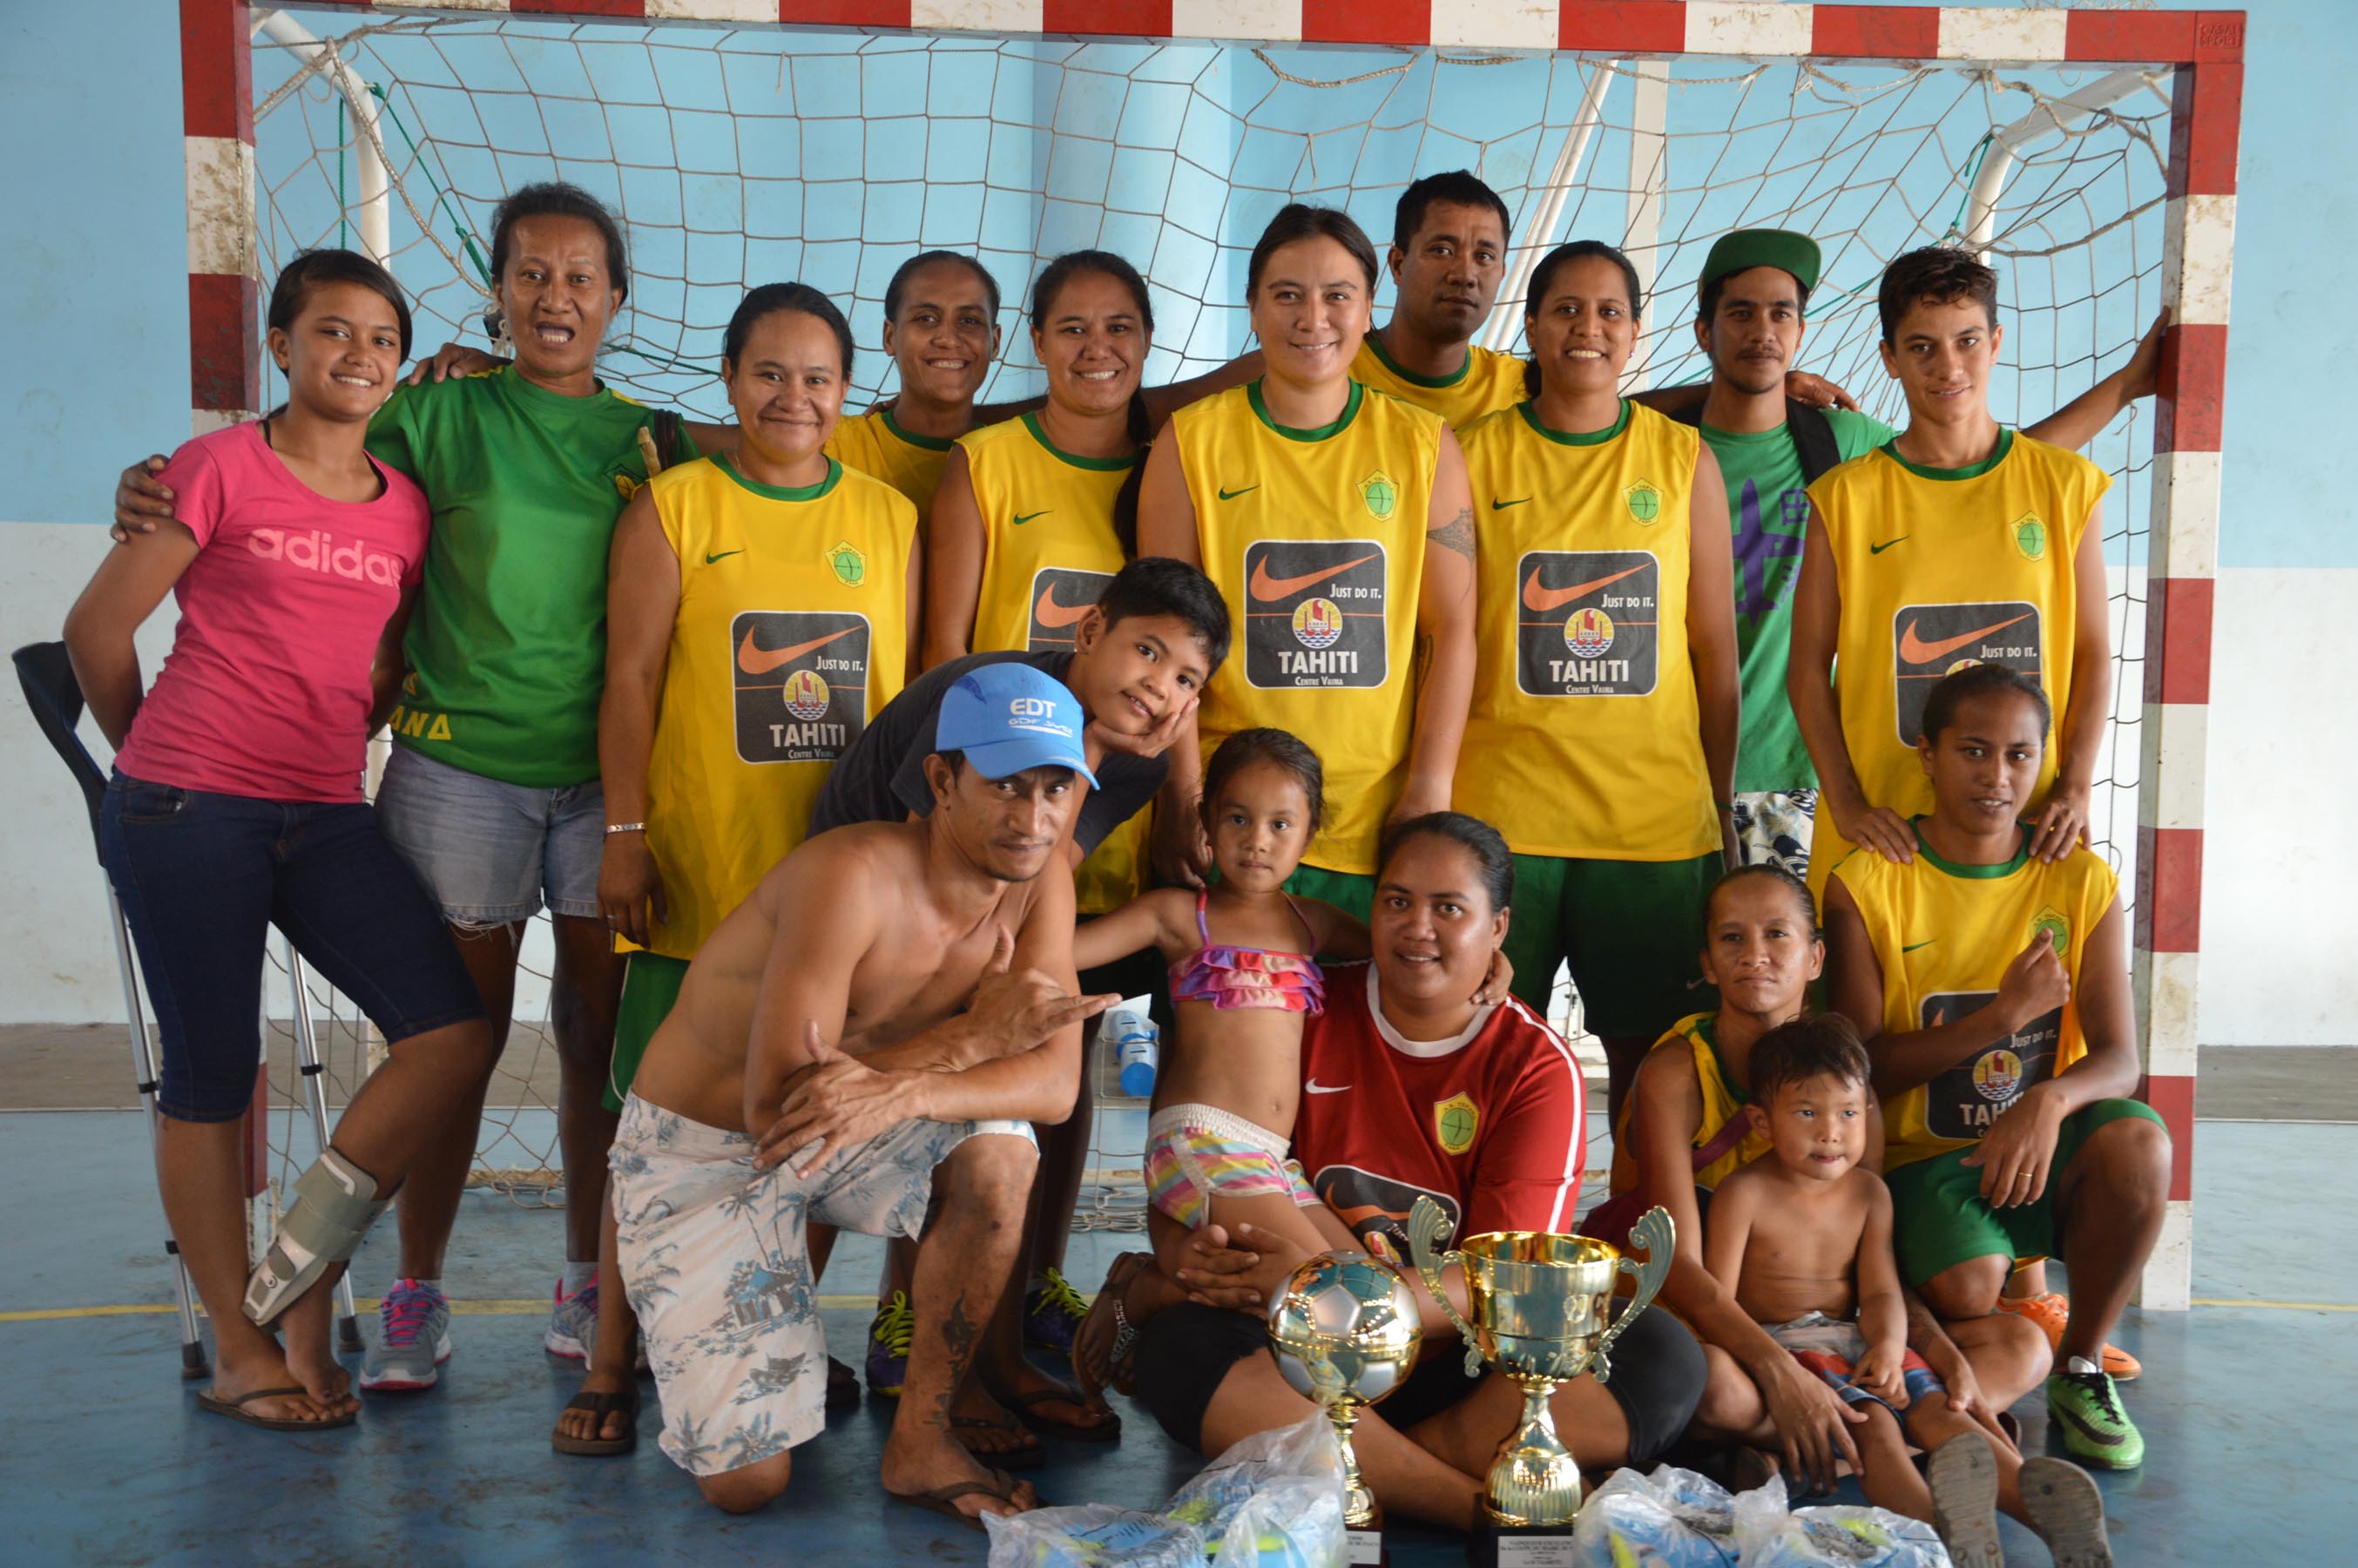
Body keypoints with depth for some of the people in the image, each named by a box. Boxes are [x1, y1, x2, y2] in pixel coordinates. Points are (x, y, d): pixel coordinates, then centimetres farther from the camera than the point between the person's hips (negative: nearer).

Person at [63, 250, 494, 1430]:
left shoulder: (407, 509, 12)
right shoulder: (224, 467, -2)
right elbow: (97, 629, 2)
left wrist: (318, 751, 11)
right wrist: (161, 758, 11)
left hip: (325, 818, 5)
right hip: (185, 814, -4)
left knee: (454, 1035, -9)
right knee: (212, 1076, 3)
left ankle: (300, 1282, 9)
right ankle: (238, 1353, 18)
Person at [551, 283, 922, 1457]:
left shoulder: (889, 518, 10)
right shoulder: (670, 506, 3)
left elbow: (911, 689, 11)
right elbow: (630, 681, -1)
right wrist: (626, 836, -8)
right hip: (699, 872, -2)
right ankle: (611, 1364, 11)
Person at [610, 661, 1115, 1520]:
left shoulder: (1040, 885, -11)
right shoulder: (853, 876, -31)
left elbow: (1054, 1084, -20)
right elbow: (774, 1105, -34)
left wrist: (899, 1092, -38)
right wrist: (976, 1036, -33)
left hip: (853, 1134, 5)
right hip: (702, 1153, -5)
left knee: (997, 1154, -28)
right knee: (745, 1483, -10)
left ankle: (919, 1443, -8)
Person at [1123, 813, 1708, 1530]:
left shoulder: (1538, 1066, -2)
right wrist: (1210, 1253, -21)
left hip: (1460, 1370, 0)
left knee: (1663, 1357, -25)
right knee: (1182, 1349, -31)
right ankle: (1492, 1508, -29)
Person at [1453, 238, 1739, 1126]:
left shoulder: (1685, 460, 8)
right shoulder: (1476, 456, 5)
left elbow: (1716, 651, 10)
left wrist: (1721, 804, 8)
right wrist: (1433, 795, 1)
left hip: (1658, 811, 1)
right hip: (1500, 810, -1)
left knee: (1653, 1055, 6)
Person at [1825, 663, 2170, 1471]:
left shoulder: (2081, 882, 0)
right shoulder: (1867, 885, -8)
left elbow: (2118, 1060, -8)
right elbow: (1864, 1070, -10)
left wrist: (2048, 1099, -31)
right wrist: (2004, 1016, -21)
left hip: (2041, 1151, 3)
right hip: (1922, 1160, -2)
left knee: (2138, 1139, -29)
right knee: (1965, 1289, -31)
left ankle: (2082, 1368, -5)